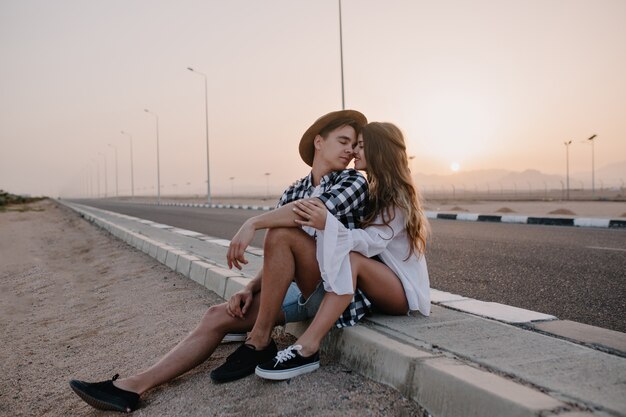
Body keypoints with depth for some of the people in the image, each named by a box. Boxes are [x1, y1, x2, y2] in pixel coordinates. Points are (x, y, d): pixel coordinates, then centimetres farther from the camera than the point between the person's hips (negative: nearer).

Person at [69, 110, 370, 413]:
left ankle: (259, 343, -15)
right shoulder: (292, 194, 12)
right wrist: (249, 289, -6)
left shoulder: (354, 182, -4)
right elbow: (278, 261, 11)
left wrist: (252, 223, -27)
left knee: (281, 232, -26)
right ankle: (134, 386, -3)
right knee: (218, 316, -6)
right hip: (303, 291, 6)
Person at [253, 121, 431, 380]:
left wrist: (327, 224, -45)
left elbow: (370, 242, -28)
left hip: (405, 292, -8)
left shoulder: (398, 197, -13)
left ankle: (306, 348, -42)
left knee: (351, 258, -33)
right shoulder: (375, 193, 12)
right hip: (380, 286, 8)